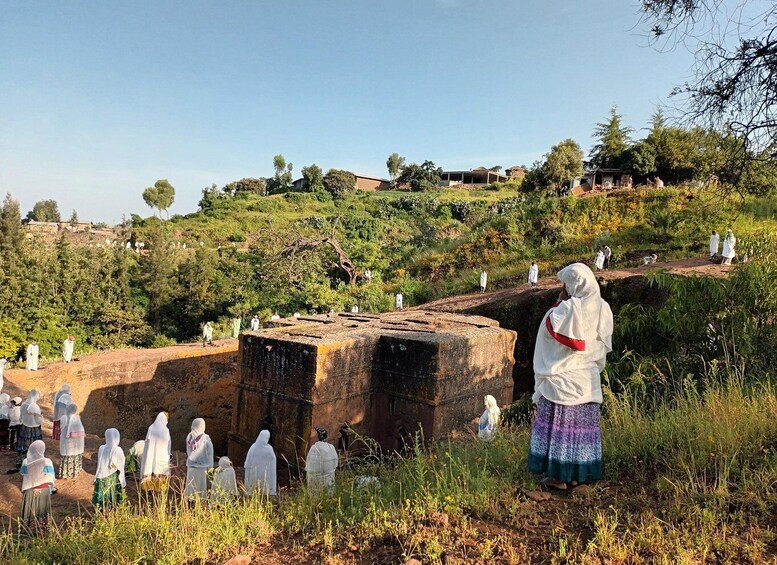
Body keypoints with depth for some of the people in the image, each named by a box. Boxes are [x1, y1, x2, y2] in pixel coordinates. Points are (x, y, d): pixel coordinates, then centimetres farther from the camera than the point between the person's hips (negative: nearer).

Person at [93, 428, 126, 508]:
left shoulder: (101, 448, -8)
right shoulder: (118, 450, -19)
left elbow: (99, 464, 3)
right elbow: (120, 468, -10)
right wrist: (123, 481, 1)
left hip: (101, 477, 4)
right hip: (113, 479, -4)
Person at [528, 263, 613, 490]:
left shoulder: (567, 309, -19)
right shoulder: (602, 308, 0)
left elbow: (550, 329, -7)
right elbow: (604, 343, 9)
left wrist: (559, 302, -3)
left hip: (562, 378, -6)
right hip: (588, 377, 6)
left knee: (558, 423, 4)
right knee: (583, 425, 13)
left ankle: (559, 474, 10)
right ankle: (578, 473, 21)